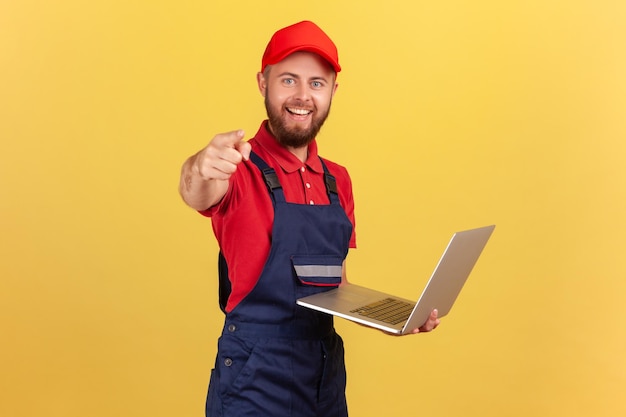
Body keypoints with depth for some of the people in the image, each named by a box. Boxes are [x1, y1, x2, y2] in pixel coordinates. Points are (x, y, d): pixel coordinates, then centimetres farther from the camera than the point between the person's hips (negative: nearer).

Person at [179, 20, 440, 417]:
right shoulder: (241, 169, -10)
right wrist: (201, 170, -54)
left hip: (328, 378, 5)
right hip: (254, 382, -5)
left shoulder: (338, 180, 7)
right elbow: (199, 194, -34)